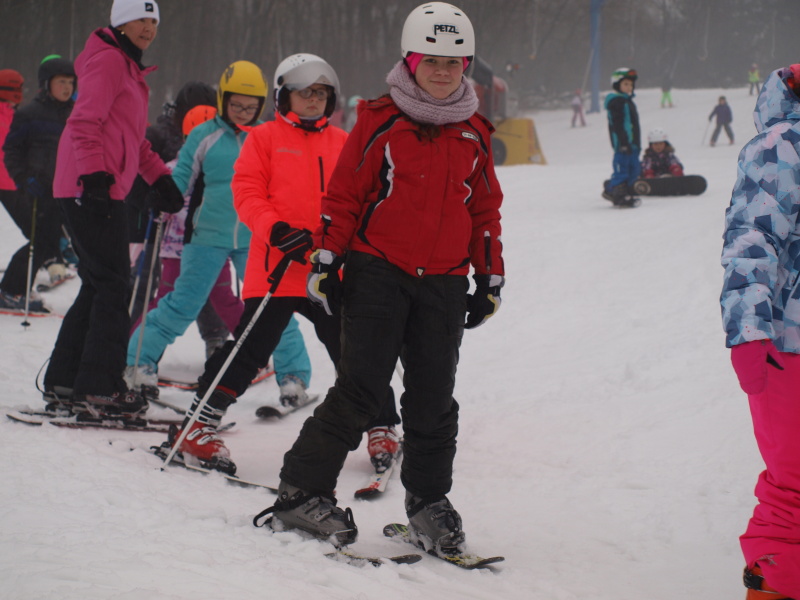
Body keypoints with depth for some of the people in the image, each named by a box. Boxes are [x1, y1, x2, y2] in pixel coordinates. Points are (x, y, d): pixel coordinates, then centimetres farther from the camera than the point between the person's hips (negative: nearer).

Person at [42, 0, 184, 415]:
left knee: (97, 286, 12)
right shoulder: (108, 60, -8)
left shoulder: (129, 68, 23)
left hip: (101, 190, 10)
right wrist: (93, 174, -28)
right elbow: (85, 123, -18)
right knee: (111, 285, -9)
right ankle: (99, 389, -8)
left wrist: (158, 176, 22)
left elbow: (131, 136, 30)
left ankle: (63, 382, 16)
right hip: (91, 189, -10)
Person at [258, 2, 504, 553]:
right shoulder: (380, 121, -2)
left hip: (444, 284, 4)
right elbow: (344, 194, 0)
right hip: (378, 272, -4)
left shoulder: (474, 135, 10)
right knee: (362, 387, -10)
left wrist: (491, 279, 16)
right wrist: (326, 261, -4)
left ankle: (429, 501, 19)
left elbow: (486, 211, 17)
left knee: (433, 397, 5)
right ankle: (301, 492, -4)